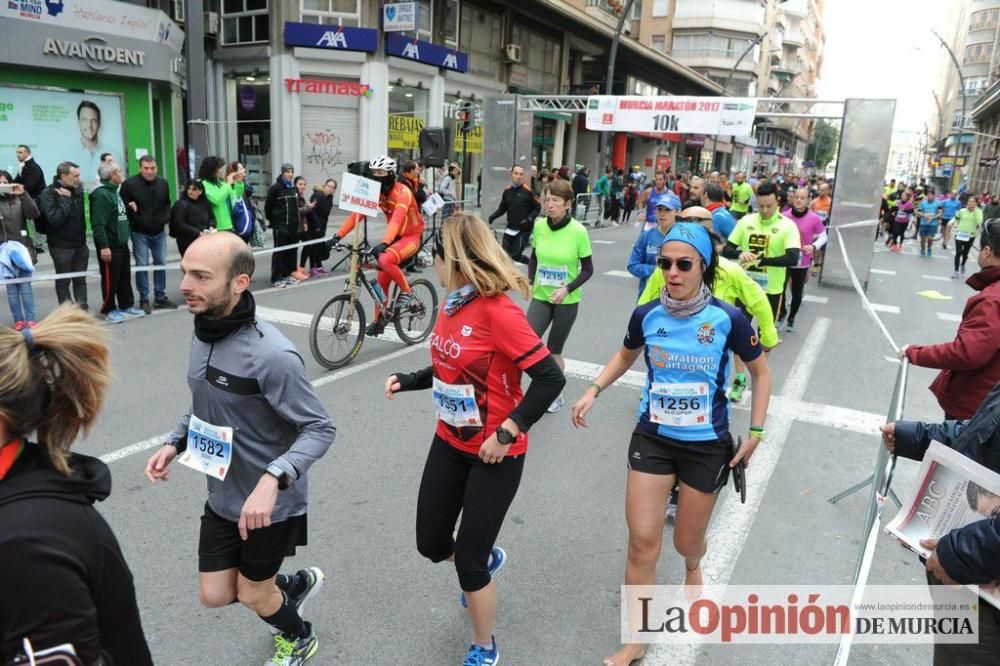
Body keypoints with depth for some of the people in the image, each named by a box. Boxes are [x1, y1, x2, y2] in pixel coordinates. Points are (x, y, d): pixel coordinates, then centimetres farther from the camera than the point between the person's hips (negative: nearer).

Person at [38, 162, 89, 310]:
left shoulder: (78, 189, 3)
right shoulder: (48, 193, -13)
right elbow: (55, 219, -25)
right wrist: (65, 199, -22)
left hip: (80, 243, 5)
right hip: (61, 245, -5)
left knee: (80, 279, 12)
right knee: (63, 281, 7)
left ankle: (83, 309, 21)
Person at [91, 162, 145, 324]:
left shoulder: (115, 192, 14)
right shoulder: (101, 195, -17)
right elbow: (98, 224, -22)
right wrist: (103, 246, -26)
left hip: (122, 244, 9)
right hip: (109, 246, -9)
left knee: (125, 276, 17)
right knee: (110, 279, 1)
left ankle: (127, 306, 28)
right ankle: (109, 310, 12)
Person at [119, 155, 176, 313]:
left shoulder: (163, 183, 6)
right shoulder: (129, 184, -10)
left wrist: (166, 218, 5)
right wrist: (129, 209, -24)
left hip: (159, 232, 5)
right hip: (140, 233, -5)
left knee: (161, 264, 9)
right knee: (142, 266, -1)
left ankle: (160, 297, 19)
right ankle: (144, 299, 8)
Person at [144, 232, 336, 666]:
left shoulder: (270, 355, -30)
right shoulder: (203, 334, -4)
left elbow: (320, 429, -26)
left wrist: (272, 479, -39)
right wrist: (174, 444, -2)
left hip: (270, 504, -7)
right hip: (222, 497, 7)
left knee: (252, 594, 16)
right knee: (214, 595, 16)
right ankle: (296, 584, 44)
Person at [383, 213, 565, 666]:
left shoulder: (498, 310, -24)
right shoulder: (452, 305, 1)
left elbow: (551, 378, -25)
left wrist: (508, 431, -26)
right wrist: (407, 381, 4)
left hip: (494, 454, -7)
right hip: (449, 444, 8)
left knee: (468, 562, 2)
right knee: (431, 545, 17)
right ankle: (487, 560, 51)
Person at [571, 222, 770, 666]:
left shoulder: (728, 319, -15)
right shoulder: (646, 315, -9)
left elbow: (761, 373, 2)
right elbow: (625, 356, 13)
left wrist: (756, 431, -3)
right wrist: (593, 390, -1)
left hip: (707, 446, -1)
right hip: (652, 439, 2)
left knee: (687, 541, 15)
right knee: (642, 542, -1)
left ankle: (693, 567, 55)